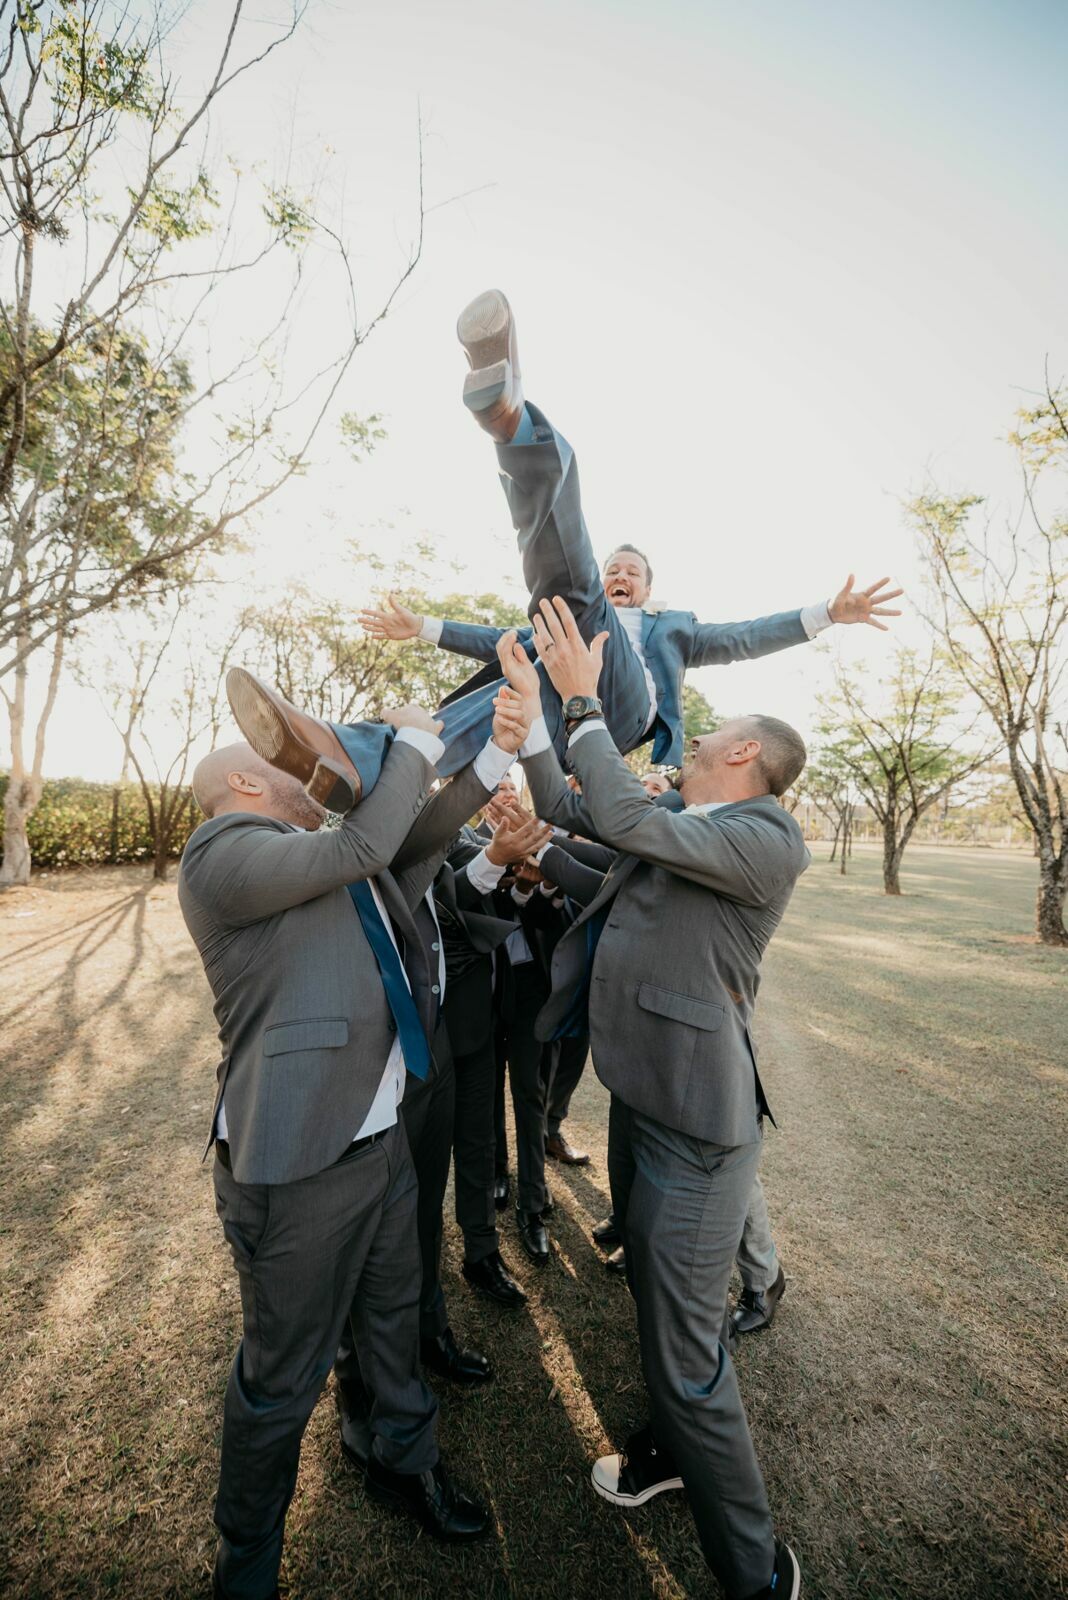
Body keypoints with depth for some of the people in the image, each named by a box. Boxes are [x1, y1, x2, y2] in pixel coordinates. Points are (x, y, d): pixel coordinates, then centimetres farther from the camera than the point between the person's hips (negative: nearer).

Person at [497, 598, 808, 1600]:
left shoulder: (769, 842, -18)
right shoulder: (682, 826, 8)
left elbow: (623, 819, -30)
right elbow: (566, 808, 12)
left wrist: (585, 697, -18)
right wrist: (530, 693, 9)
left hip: (694, 1124, -9)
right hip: (638, 1098, 9)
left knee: (687, 1350, 5)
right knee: (652, 1305, 28)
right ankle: (670, 1451, 54)